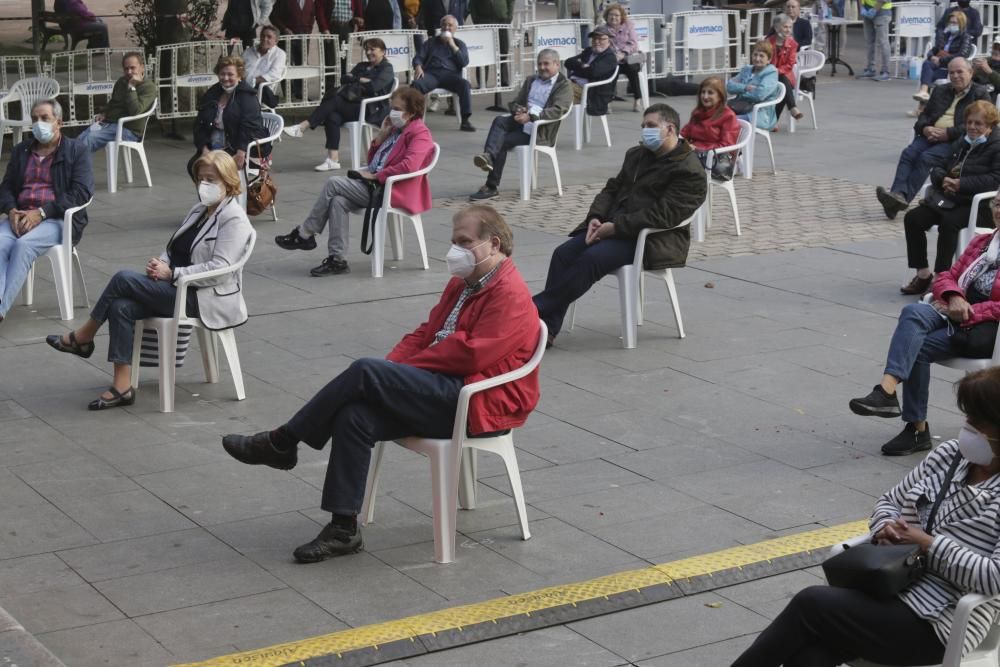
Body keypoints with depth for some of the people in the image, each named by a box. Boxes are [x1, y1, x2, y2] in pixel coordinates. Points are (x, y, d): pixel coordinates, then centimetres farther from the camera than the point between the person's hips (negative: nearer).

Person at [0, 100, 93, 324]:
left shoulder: (77, 151, 6)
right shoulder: (21, 150, 22)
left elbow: (82, 192, -7)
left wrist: (41, 213, -15)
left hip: (57, 220, -4)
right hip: (20, 218, 4)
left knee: (23, 245, -34)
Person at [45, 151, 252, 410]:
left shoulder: (234, 219, -9)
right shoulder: (199, 210, 20)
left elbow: (219, 269, -19)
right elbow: (174, 250, 22)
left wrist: (172, 273, -19)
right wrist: (160, 264, -2)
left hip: (206, 299, -9)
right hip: (180, 290, 9)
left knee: (123, 279, -19)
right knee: (121, 307, -18)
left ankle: (83, 338, 1)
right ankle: (122, 386, -18)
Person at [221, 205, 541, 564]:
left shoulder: (510, 295, -10)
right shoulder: (463, 283, 21)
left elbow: (470, 354, -19)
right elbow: (426, 333, 19)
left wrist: (401, 369, -10)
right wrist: (389, 370, 0)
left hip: (477, 404, -9)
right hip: (444, 393, 9)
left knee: (365, 371, -23)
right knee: (355, 416, -16)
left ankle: (281, 443, -10)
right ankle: (343, 529, -13)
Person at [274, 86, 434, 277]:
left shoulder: (420, 133, -6)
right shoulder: (395, 129, 23)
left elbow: (409, 165, -24)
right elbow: (372, 159, 26)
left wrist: (375, 176, -18)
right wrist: (381, 135, 9)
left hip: (394, 192, -9)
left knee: (334, 182, -17)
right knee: (338, 201, -18)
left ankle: (305, 234, -6)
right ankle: (337, 259, -20)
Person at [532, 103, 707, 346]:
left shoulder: (689, 171, -9)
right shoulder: (636, 155, 20)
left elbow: (663, 216, -18)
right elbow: (612, 189, 20)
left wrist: (615, 227, -22)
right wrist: (596, 218, -1)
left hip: (652, 240, -8)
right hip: (611, 226, 8)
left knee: (591, 259, -30)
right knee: (563, 253, -17)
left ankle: (535, 310, -26)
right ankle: (547, 327, -24)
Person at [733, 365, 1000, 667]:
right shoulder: (949, 454, 11)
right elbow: (889, 502, 21)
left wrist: (929, 544, -17)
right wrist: (886, 528, -3)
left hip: (935, 622, -6)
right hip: (890, 590, 6)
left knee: (811, 603, -21)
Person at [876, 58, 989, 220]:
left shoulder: (980, 94, 5)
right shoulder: (940, 91, 26)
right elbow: (924, 114, 25)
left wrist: (948, 133, -16)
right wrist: (925, 128, -1)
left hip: (955, 141, -6)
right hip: (931, 136, 6)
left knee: (926, 158, -30)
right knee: (908, 153, -23)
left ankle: (904, 198, -36)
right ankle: (899, 193, -39)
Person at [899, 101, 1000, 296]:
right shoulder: (960, 144, 20)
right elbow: (937, 170, 22)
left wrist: (960, 184, -21)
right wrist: (943, 179, -4)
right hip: (949, 199, 7)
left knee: (949, 222, -35)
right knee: (912, 218, -13)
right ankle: (923, 274, -8)